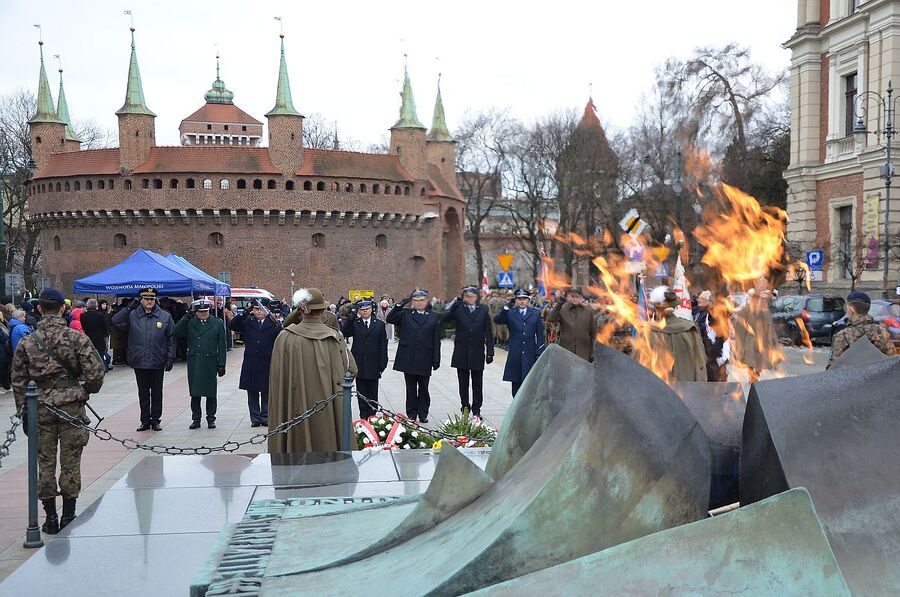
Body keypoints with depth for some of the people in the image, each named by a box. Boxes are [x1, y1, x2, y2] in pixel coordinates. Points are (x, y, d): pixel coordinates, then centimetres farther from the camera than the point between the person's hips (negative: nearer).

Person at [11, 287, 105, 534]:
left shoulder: (26, 343, -1)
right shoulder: (77, 338, -7)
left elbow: (18, 382, 3)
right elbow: (96, 373, -11)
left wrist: (23, 412, 13)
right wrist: (87, 391, 10)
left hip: (40, 409, 2)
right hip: (71, 407, -1)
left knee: (45, 463, 10)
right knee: (70, 463, 7)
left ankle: (50, 517, 15)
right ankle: (69, 516, 14)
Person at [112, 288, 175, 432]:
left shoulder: (165, 316, 1)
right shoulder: (132, 315, 1)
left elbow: (171, 339, 3)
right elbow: (115, 321, -11)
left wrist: (170, 359, -2)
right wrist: (129, 308, -16)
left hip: (157, 363, -1)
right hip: (139, 362, 1)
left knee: (156, 392, 8)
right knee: (143, 393, 10)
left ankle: (155, 420, 18)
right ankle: (145, 421, 18)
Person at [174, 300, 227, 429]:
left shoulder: (218, 323, 3)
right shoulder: (189, 323, 6)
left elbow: (222, 346, 3)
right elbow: (177, 332, -9)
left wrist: (221, 364, -2)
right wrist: (186, 317, -11)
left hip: (210, 363, -1)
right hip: (194, 364, 1)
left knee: (211, 393, 5)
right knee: (195, 393, 6)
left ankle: (211, 419, 16)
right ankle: (196, 419, 16)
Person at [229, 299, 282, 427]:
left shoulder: (272, 323, 0)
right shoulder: (247, 322, 5)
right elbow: (232, 326, -5)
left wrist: (276, 323, -26)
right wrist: (245, 313, -14)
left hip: (267, 363, -1)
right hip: (250, 364, 2)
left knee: (266, 392, 6)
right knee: (252, 392, 7)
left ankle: (265, 417, 16)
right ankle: (255, 418, 15)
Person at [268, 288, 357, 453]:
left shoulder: (285, 338, -7)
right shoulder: (334, 338, -7)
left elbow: (277, 379, -2)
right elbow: (351, 369, -1)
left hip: (296, 410, 0)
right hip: (327, 413, 0)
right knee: (325, 445, 9)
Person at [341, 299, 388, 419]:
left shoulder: (379, 324, 3)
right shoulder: (354, 323, 3)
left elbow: (383, 346, 3)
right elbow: (344, 333, -15)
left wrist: (383, 364, -3)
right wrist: (351, 318, -19)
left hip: (373, 366, 0)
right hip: (359, 366, 0)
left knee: (373, 394, 8)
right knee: (361, 394, 8)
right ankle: (363, 417, 16)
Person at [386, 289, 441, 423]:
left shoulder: (433, 317, 6)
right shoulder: (405, 314, 6)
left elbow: (436, 340, 4)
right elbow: (389, 319, -7)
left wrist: (436, 360, -1)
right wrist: (400, 305, -12)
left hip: (424, 359, 0)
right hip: (408, 359, 0)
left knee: (423, 388, 7)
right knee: (411, 388, 7)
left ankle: (423, 414, 18)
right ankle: (411, 415, 15)